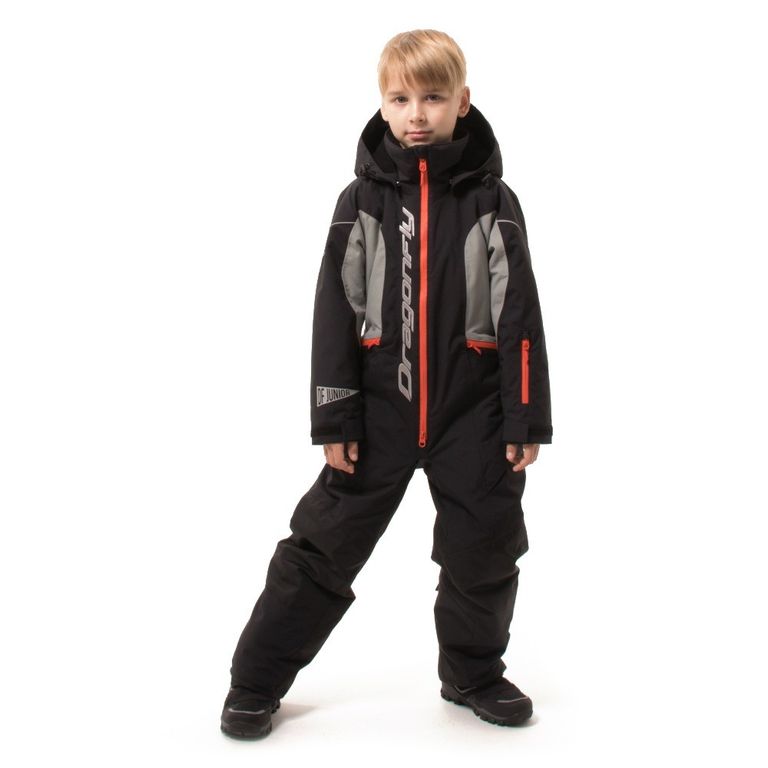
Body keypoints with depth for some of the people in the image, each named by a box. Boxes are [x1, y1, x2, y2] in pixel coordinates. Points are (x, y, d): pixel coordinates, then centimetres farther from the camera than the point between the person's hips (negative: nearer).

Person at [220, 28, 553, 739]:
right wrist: (334, 420, -6)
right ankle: (257, 682, 16)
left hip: (474, 414, 1)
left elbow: (521, 317, -1)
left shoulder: (494, 202, 0)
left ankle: (474, 674, 32)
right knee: (322, 548, 2)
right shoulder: (361, 201, 0)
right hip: (380, 412, 0)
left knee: (484, 554, 8)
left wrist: (525, 417, -5)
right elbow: (334, 314, -1)